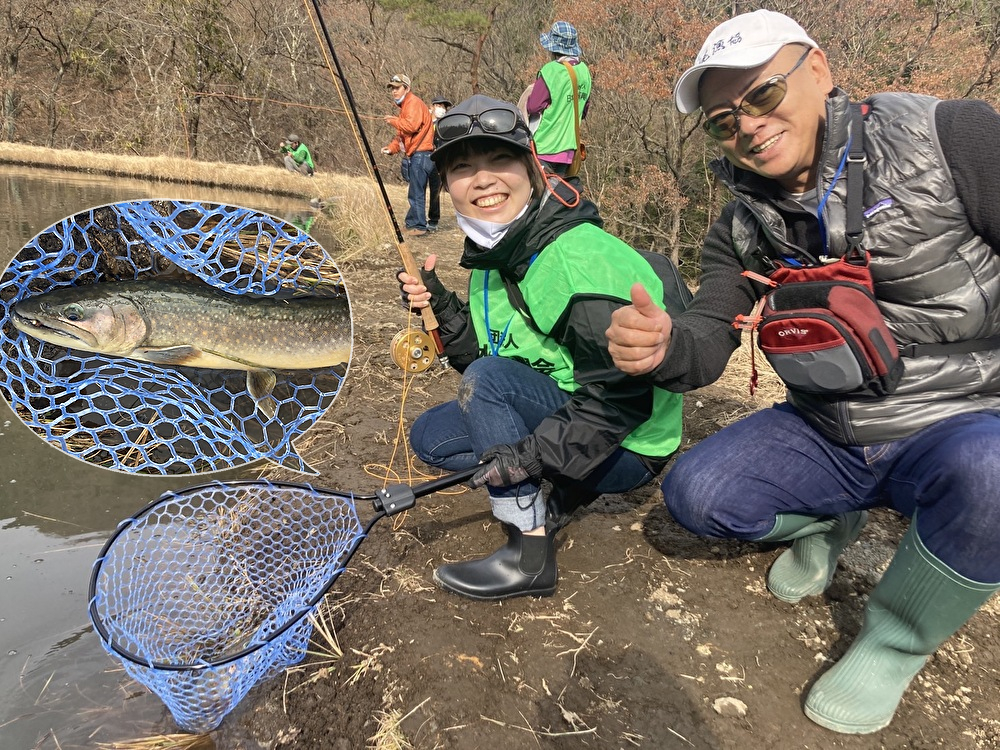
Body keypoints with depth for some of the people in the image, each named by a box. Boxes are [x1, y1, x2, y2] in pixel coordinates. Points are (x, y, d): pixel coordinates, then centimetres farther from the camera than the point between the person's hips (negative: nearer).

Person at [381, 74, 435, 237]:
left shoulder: (413, 103, -7)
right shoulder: (405, 106, 25)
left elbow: (411, 125, -24)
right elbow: (402, 135, 24)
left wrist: (394, 121, -8)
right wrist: (391, 147, 7)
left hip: (420, 155, -11)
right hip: (416, 156, 11)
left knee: (416, 193, -11)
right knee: (415, 193, 11)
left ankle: (418, 226, -9)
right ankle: (412, 224, 15)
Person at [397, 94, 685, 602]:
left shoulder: (579, 258, -25)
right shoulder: (491, 260, 2)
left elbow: (622, 394, -27)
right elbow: (483, 353, 6)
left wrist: (533, 454, -31)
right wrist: (441, 308, -8)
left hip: (626, 446, -8)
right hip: (558, 416, 9)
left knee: (487, 380, -26)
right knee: (429, 436, 5)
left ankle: (529, 557, -17)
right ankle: (567, 489, 9)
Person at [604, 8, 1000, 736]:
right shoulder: (742, 230, 0)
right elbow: (710, 343, -8)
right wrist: (663, 346, -32)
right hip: (827, 440, 4)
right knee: (694, 491, -14)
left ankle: (896, 642, -7)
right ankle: (826, 521, 18)